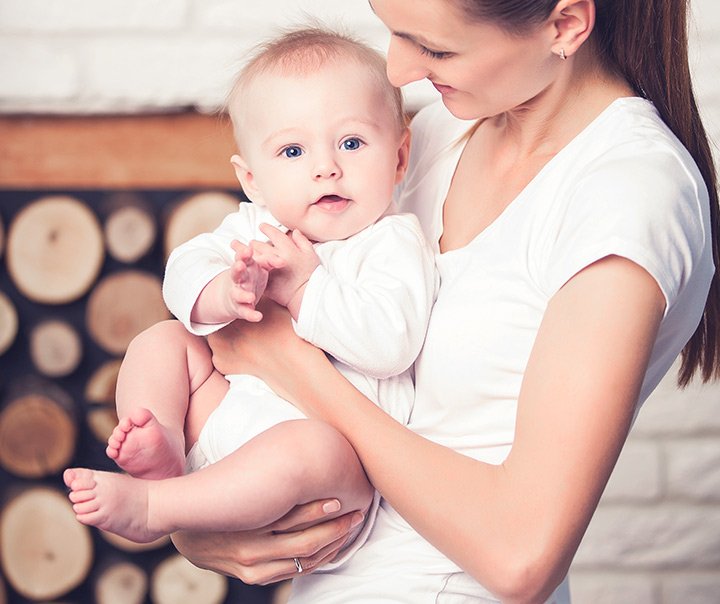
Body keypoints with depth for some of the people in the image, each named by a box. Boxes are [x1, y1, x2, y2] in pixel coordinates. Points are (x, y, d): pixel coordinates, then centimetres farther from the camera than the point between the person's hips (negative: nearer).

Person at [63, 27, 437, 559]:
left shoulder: (395, 243, -8)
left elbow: (390, 344, -23)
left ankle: (147, 505, -35)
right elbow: (186, 269, -1)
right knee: (162, 341, 4)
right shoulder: (256, 226, 12)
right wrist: (224, 295, -25)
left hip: (340, 445, -7)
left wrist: (304, 287, -26)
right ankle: (164, 454, -21)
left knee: (301, 448, -39)